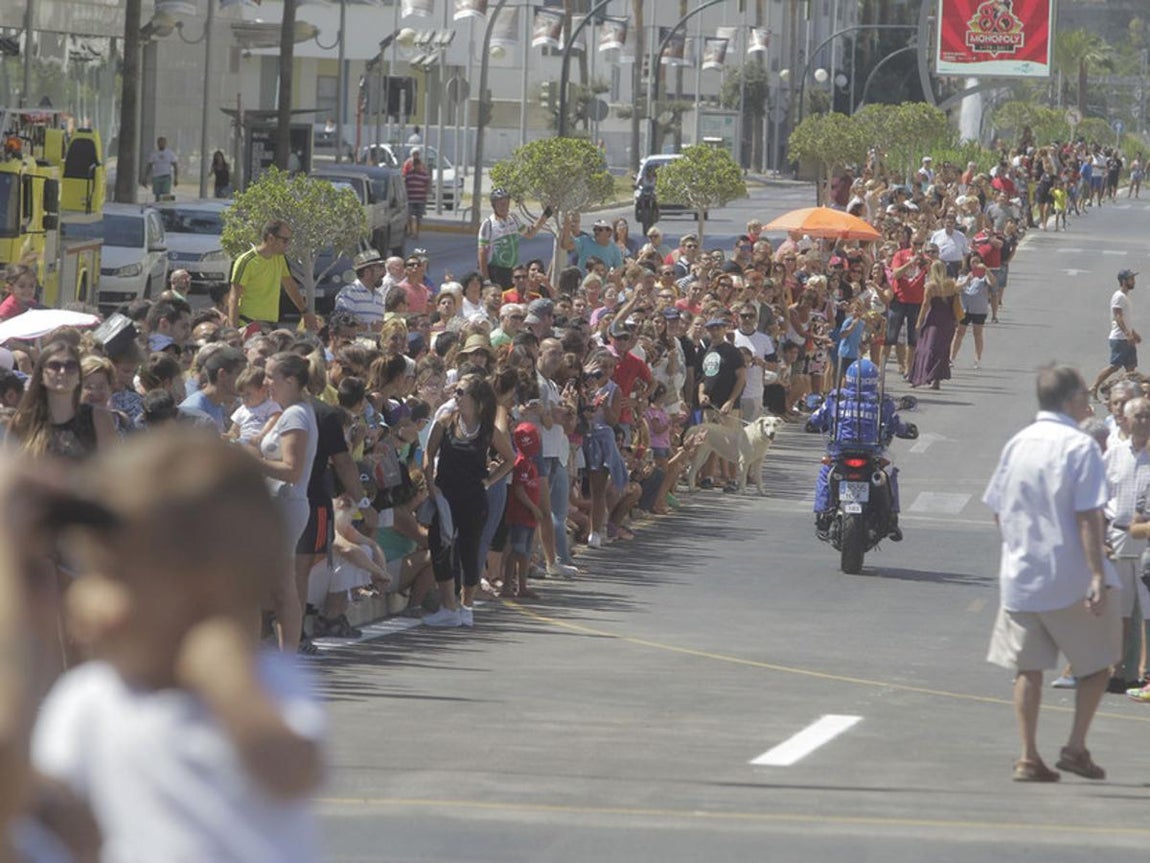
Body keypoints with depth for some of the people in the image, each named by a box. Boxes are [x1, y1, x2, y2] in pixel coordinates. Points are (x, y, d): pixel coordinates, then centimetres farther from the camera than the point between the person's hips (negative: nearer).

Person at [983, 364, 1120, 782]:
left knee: (1027, 668, 9)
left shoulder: (1016, 444, 6)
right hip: (1070, 577, -5)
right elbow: (1088, 517, -17)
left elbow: (998, 511, 11)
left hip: (1019, 575, 5)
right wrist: (1097, 575, -18)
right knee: (1097, 663, 11)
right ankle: (1076, 747, 5)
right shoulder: (1080, 446, -12)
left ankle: (1029, 757, 5)